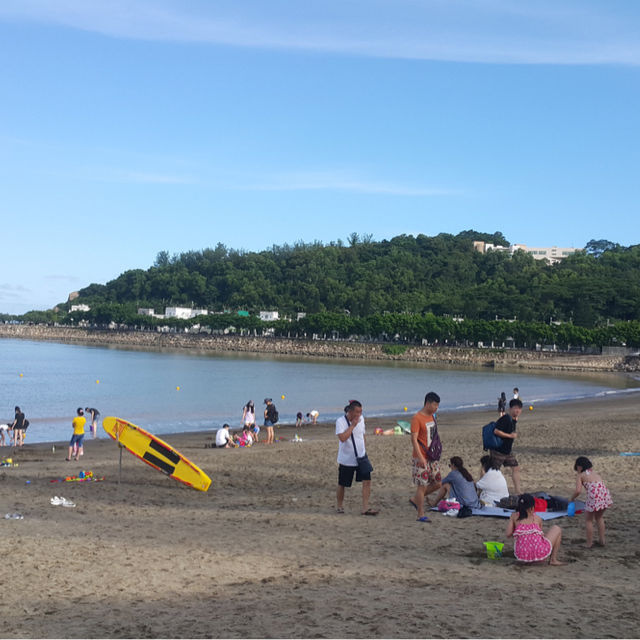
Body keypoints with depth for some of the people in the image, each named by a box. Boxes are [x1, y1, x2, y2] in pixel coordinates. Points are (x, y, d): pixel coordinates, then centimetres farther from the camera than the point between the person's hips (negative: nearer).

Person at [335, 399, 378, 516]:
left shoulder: (361, 419, 4)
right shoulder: (340, 421, -15)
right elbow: (342, 438, -29)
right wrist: (353, 425, -25)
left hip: (361, 457, 5)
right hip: (346, 459, -4)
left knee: (367, 481, -9)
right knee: (342, 485, 7)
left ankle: (365, 508, -5)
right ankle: (339, 506, 29)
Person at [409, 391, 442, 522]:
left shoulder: (432, 416, 12)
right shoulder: (417, 418, -15)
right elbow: (414, 439, -19)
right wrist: (420, 457, -25)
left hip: (433, 457, 9)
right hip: (421, 459, -8)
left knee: (437, 484, 11)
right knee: (422, 486, -4)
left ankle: (415, 500, 26)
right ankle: (421, 515, 4)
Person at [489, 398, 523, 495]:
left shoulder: (514, 420, 9)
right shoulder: (505, 419, -20)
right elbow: (496, 431, -28)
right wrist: (510, 436, -22)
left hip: (507, 451, 9)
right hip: (497, 451, -9)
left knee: (516, 468, 8)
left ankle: (518, 492, 13)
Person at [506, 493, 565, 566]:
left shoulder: (514, 516, 7)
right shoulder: (538, 518, 6)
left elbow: (508, 534, 0)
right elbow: (540, 535, 15)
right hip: (539, 554, -4)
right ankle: (553, 559, 18)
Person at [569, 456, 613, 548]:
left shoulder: (581, 475, 11)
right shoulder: (595, 473, 29)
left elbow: (578, 491, -1)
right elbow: (601, 486, 20)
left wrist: (572, 499, 15)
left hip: (594, 496, -6)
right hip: (605, 493, 6)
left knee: (589, 520, 15)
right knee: (599, 517, 29)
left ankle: (589, 543, 18)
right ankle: (601, 540, 32)